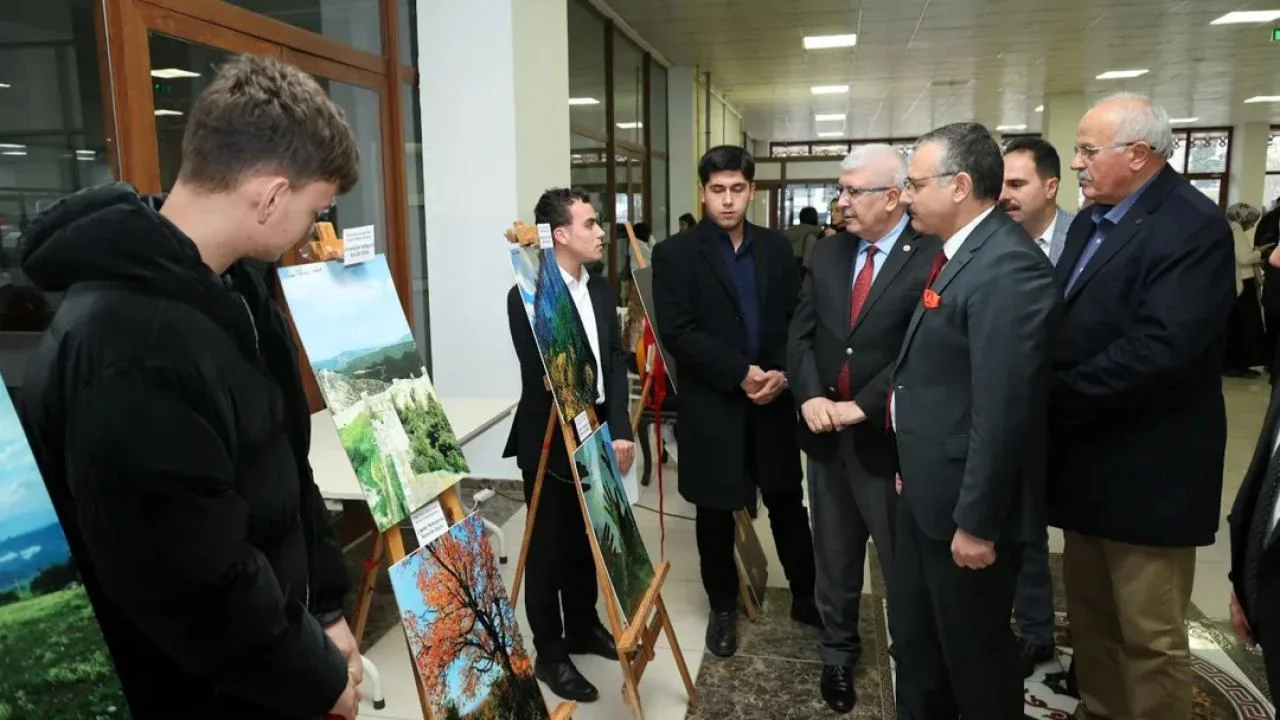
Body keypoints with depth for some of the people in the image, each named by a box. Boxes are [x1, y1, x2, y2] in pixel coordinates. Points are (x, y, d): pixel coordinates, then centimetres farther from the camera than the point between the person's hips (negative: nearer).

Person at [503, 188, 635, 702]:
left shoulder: (601, 288, 7)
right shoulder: (526, 296, -14)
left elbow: (615, 362, 4)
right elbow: (543, 378, -16)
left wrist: (619, 430, -8)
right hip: (549, 442, -6)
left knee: (587, 541, 18)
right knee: (549, 548, 6)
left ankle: (583, 627, 38)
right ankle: (549, 654, 21)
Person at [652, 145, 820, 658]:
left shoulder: (776, 248, 7)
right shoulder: (675, 254, -5)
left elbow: (798, 320, 5)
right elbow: (677, 332, -14)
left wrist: (782, 373, -12)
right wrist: (740, 373, -19)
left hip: (773, 402, 3)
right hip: (711, 407, -3)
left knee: (788, 505, 14)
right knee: (715, 516, 10)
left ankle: (806, 597, 33)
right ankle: (723, 609, 29)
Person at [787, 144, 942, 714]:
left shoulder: (933, 257, -12)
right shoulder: (827, 254, 7)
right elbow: (800, 334, 5)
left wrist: (862, 407, -18)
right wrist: (810, 396, -11)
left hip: (888, 436, -5)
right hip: (825, 432, 6)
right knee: (834, 556, 19)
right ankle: (837, 652, 38)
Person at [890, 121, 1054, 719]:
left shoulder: (1007, 266, -23)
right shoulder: (959, 252, 9)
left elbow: (1003, 409, -26)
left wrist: (976, 521, -22)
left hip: (964, 500, -9)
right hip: (927, 489, 9)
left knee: (974, 648, 11)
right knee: (912, 632, 23)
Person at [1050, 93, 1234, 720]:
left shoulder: (1193, 226, -16)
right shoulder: (1089, 221, 12)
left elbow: (1159, 350, -27)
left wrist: (1053, 397, -20)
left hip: (1146, 468, -8)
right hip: (1087, 459, 8)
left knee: (1150, 637, 6)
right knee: (1089, 615, 20)